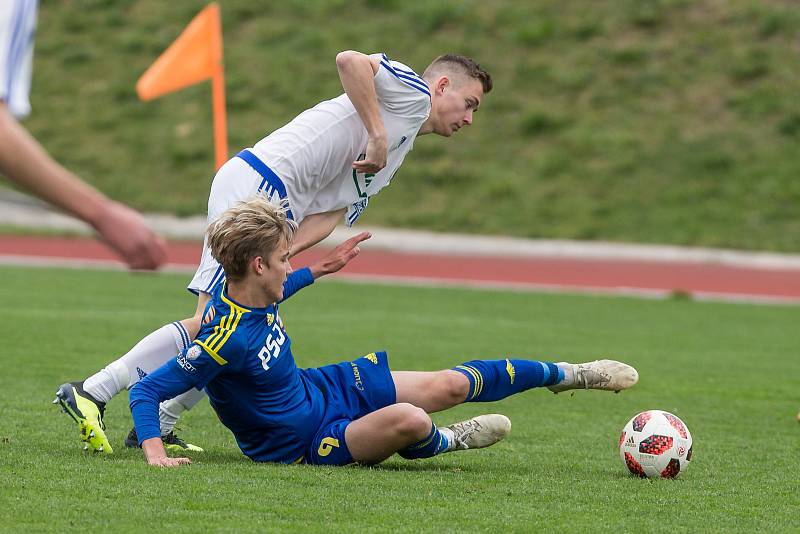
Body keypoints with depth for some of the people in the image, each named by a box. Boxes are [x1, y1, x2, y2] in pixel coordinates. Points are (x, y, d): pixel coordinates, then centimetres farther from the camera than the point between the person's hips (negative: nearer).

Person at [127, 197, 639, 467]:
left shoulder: (247, 290, -9)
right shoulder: (225, 339, -35)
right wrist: (155, 452, -46)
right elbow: (146, 391, -34)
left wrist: (320, 269, 24)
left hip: (324, 388, 9)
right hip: (307, 442, -8)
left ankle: (567, 374, 32)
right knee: (410, 420, -33)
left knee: (451, 385, 8)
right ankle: (441, 442, 8)